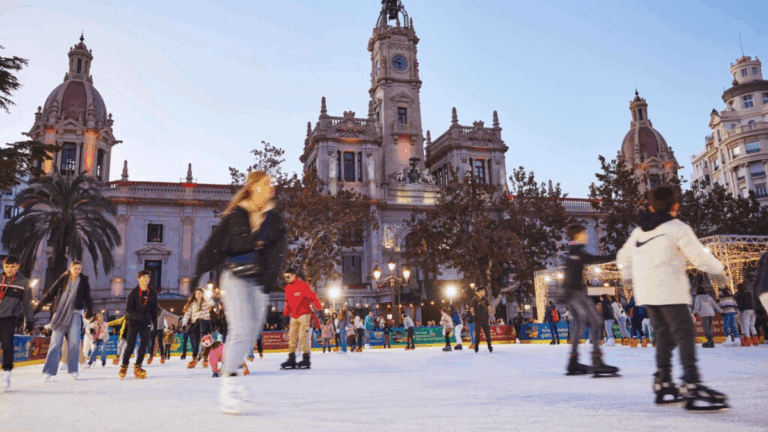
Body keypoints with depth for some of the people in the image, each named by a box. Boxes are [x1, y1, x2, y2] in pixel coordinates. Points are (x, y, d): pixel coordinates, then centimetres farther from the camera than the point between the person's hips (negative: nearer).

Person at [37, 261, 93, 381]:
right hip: (60, 314, 0)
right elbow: (50, 294, 5)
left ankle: (73, 369, 5)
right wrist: (37, 307, 3)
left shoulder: (84, 282, 5)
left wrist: (89, 311, -4)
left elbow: (87, 298, 5)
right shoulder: (62, 280, 3)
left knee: (74, 342, -6)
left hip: (75, 314, 0)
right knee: (55, 342, -3)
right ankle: (49, 370, 2)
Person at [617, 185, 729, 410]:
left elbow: (624, 257, 24)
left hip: (646, 293, 7)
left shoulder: (638, 231, 16)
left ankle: (663, 385, 15)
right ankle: (692, 386, -22)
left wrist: (630, 277, 39)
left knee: (665, 337, 13)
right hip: (669, 291, -7)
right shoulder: (678, 228, -5)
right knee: (685, 334, -10)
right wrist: (717, 271, 11)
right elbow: (699, 256, -7)